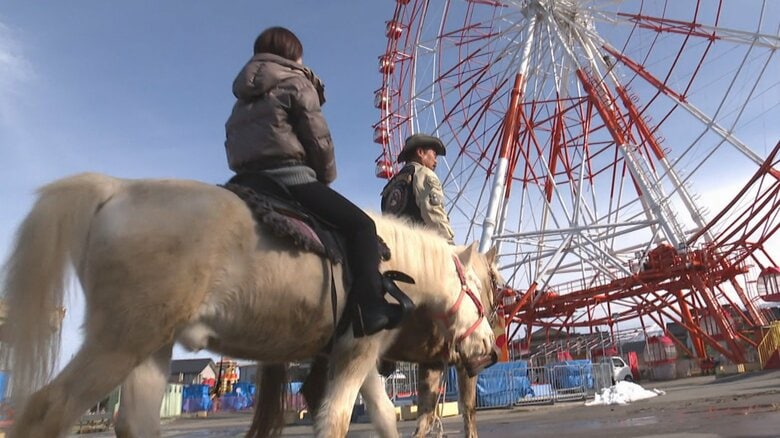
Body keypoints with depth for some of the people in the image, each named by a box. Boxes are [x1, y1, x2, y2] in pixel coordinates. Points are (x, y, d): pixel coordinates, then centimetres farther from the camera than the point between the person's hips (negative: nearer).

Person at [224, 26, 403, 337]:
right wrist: (327, 177, 11)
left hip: (248, 181, 9)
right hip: (291, 176, -8)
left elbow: (232, 142, 24)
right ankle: (371, 310, -22)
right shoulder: (296, 82, 4)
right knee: (360, 225, -9)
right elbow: (318, 139, -3)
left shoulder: (243, 97, 27)